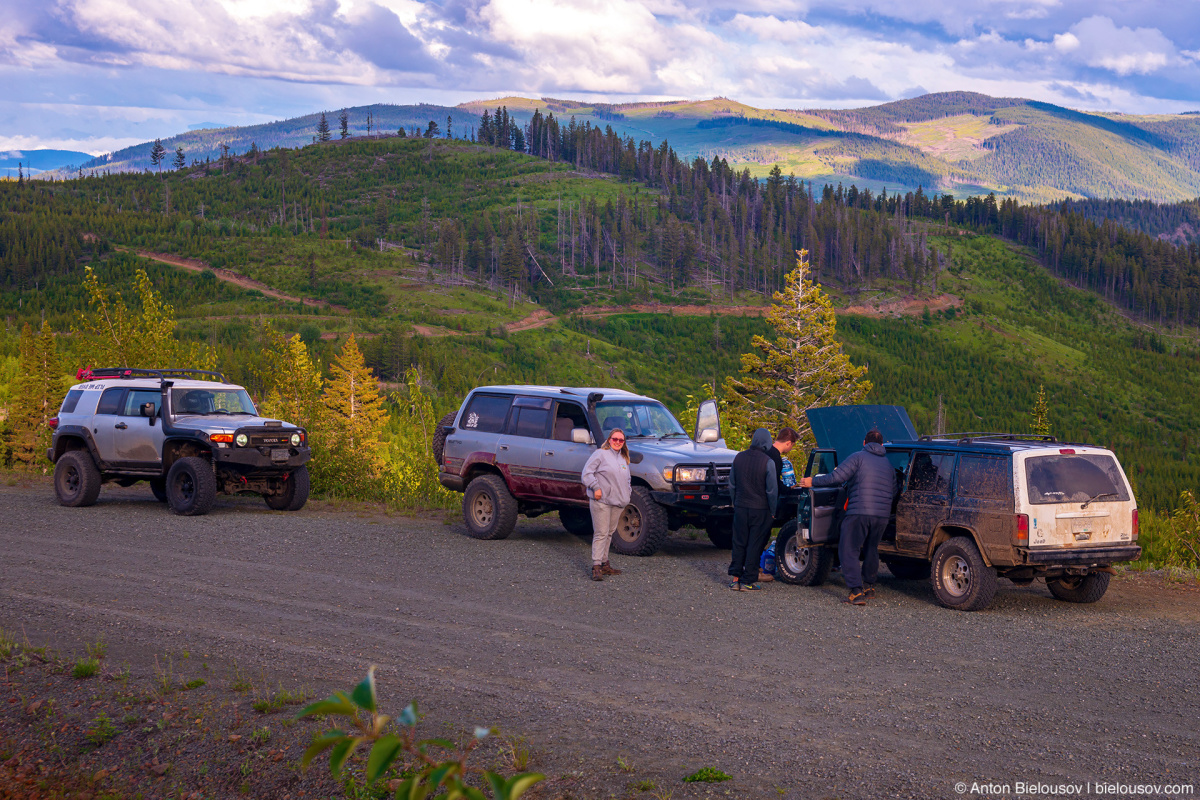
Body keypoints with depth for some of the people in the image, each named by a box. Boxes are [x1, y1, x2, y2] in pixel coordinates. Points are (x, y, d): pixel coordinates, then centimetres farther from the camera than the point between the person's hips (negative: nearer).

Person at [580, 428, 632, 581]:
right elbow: (587, 473, -9)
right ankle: (596, 566, -11)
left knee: (609, 533, 12)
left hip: (617, 503, 7)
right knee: (601, 533, -10)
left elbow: (627, 478, 31)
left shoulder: (623, 458, 19)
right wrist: (596, 488, -16)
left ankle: (604, 563, 20)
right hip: (601, 501, -7)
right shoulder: (600, 454, -4)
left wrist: (627, 492, 16)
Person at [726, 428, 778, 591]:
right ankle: (747, 581, 5)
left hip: (740, 508, 4)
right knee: (755, 545, 3)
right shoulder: (767, 462, -13)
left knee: (739, 543, 12)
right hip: (760, 510, -4)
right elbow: (772, 490, -11)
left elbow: (732, 485, 10)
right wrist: (773, 512, 0)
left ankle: (735, 578, 12)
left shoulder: (739, 457, 2)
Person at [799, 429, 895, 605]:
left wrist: (813, 481, 2)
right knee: (871, 550, 24)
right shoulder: (888, 464, 19)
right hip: (883, 515, 6)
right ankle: (869, 586, 34)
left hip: (859, 512, -6)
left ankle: (856, 592, -13)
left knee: (848, 551, -3)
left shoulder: (858, 457, 0)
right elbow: (893, 493, 25)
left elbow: (837, 477, -9)